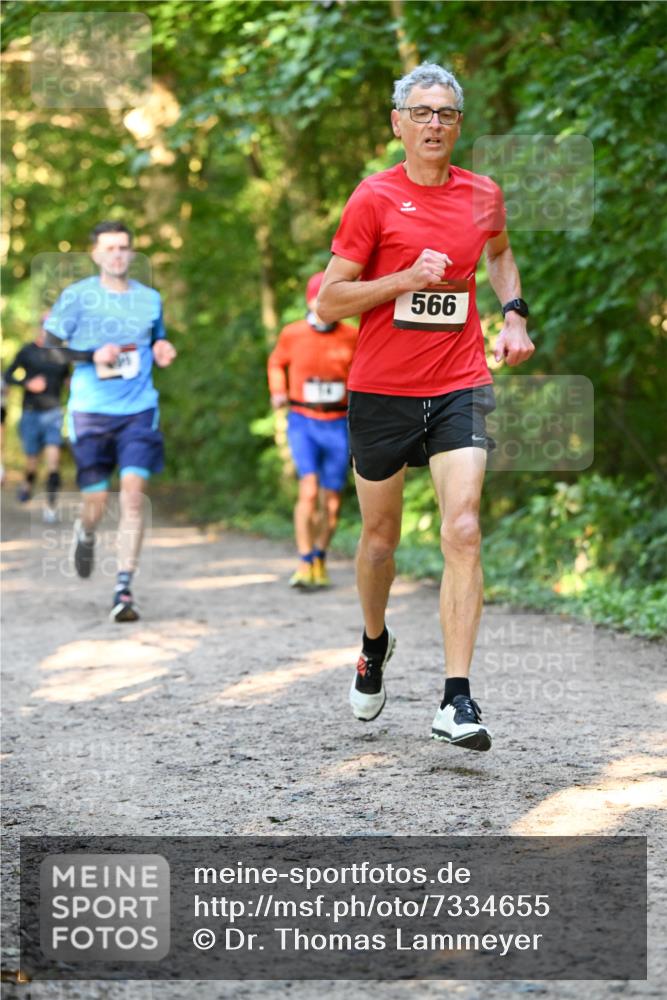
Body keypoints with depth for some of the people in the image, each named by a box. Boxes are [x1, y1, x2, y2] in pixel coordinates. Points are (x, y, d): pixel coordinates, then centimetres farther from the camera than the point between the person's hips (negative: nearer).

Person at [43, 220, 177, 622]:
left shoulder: (150, 298, 10)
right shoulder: (77, 296, 0)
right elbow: (51, 344, 1)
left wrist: (162, 350, 2)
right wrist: (93, 355, -14)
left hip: (139, 411, 2)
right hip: (91, 411, -1)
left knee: (133, 493, -14)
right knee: (97, 502, 1)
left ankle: (124, 590, -11)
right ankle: (86, 533, 41)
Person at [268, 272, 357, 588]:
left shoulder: (351, 337, -2)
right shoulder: (292, 334, -2)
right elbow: (276, 363, 18)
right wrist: (278, 392, 3)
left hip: (338, 426, 2)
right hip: (303, 422, -2)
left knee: (331, 503, 7)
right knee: (309, 489, -20)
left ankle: (320, 558, 30)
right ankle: (304, 565, -14)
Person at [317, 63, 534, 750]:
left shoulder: (483, 196, 5)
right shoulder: (373, 198, -5)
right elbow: (329, 300, -6)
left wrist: (513, 313, 12)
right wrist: (408, 277, -17)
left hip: (459, 389, 1)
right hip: (381, 391, -1)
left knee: (462, 531, -14)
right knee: (380, 536, 12)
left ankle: (456, 702, -14)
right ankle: (374, 643, 42)